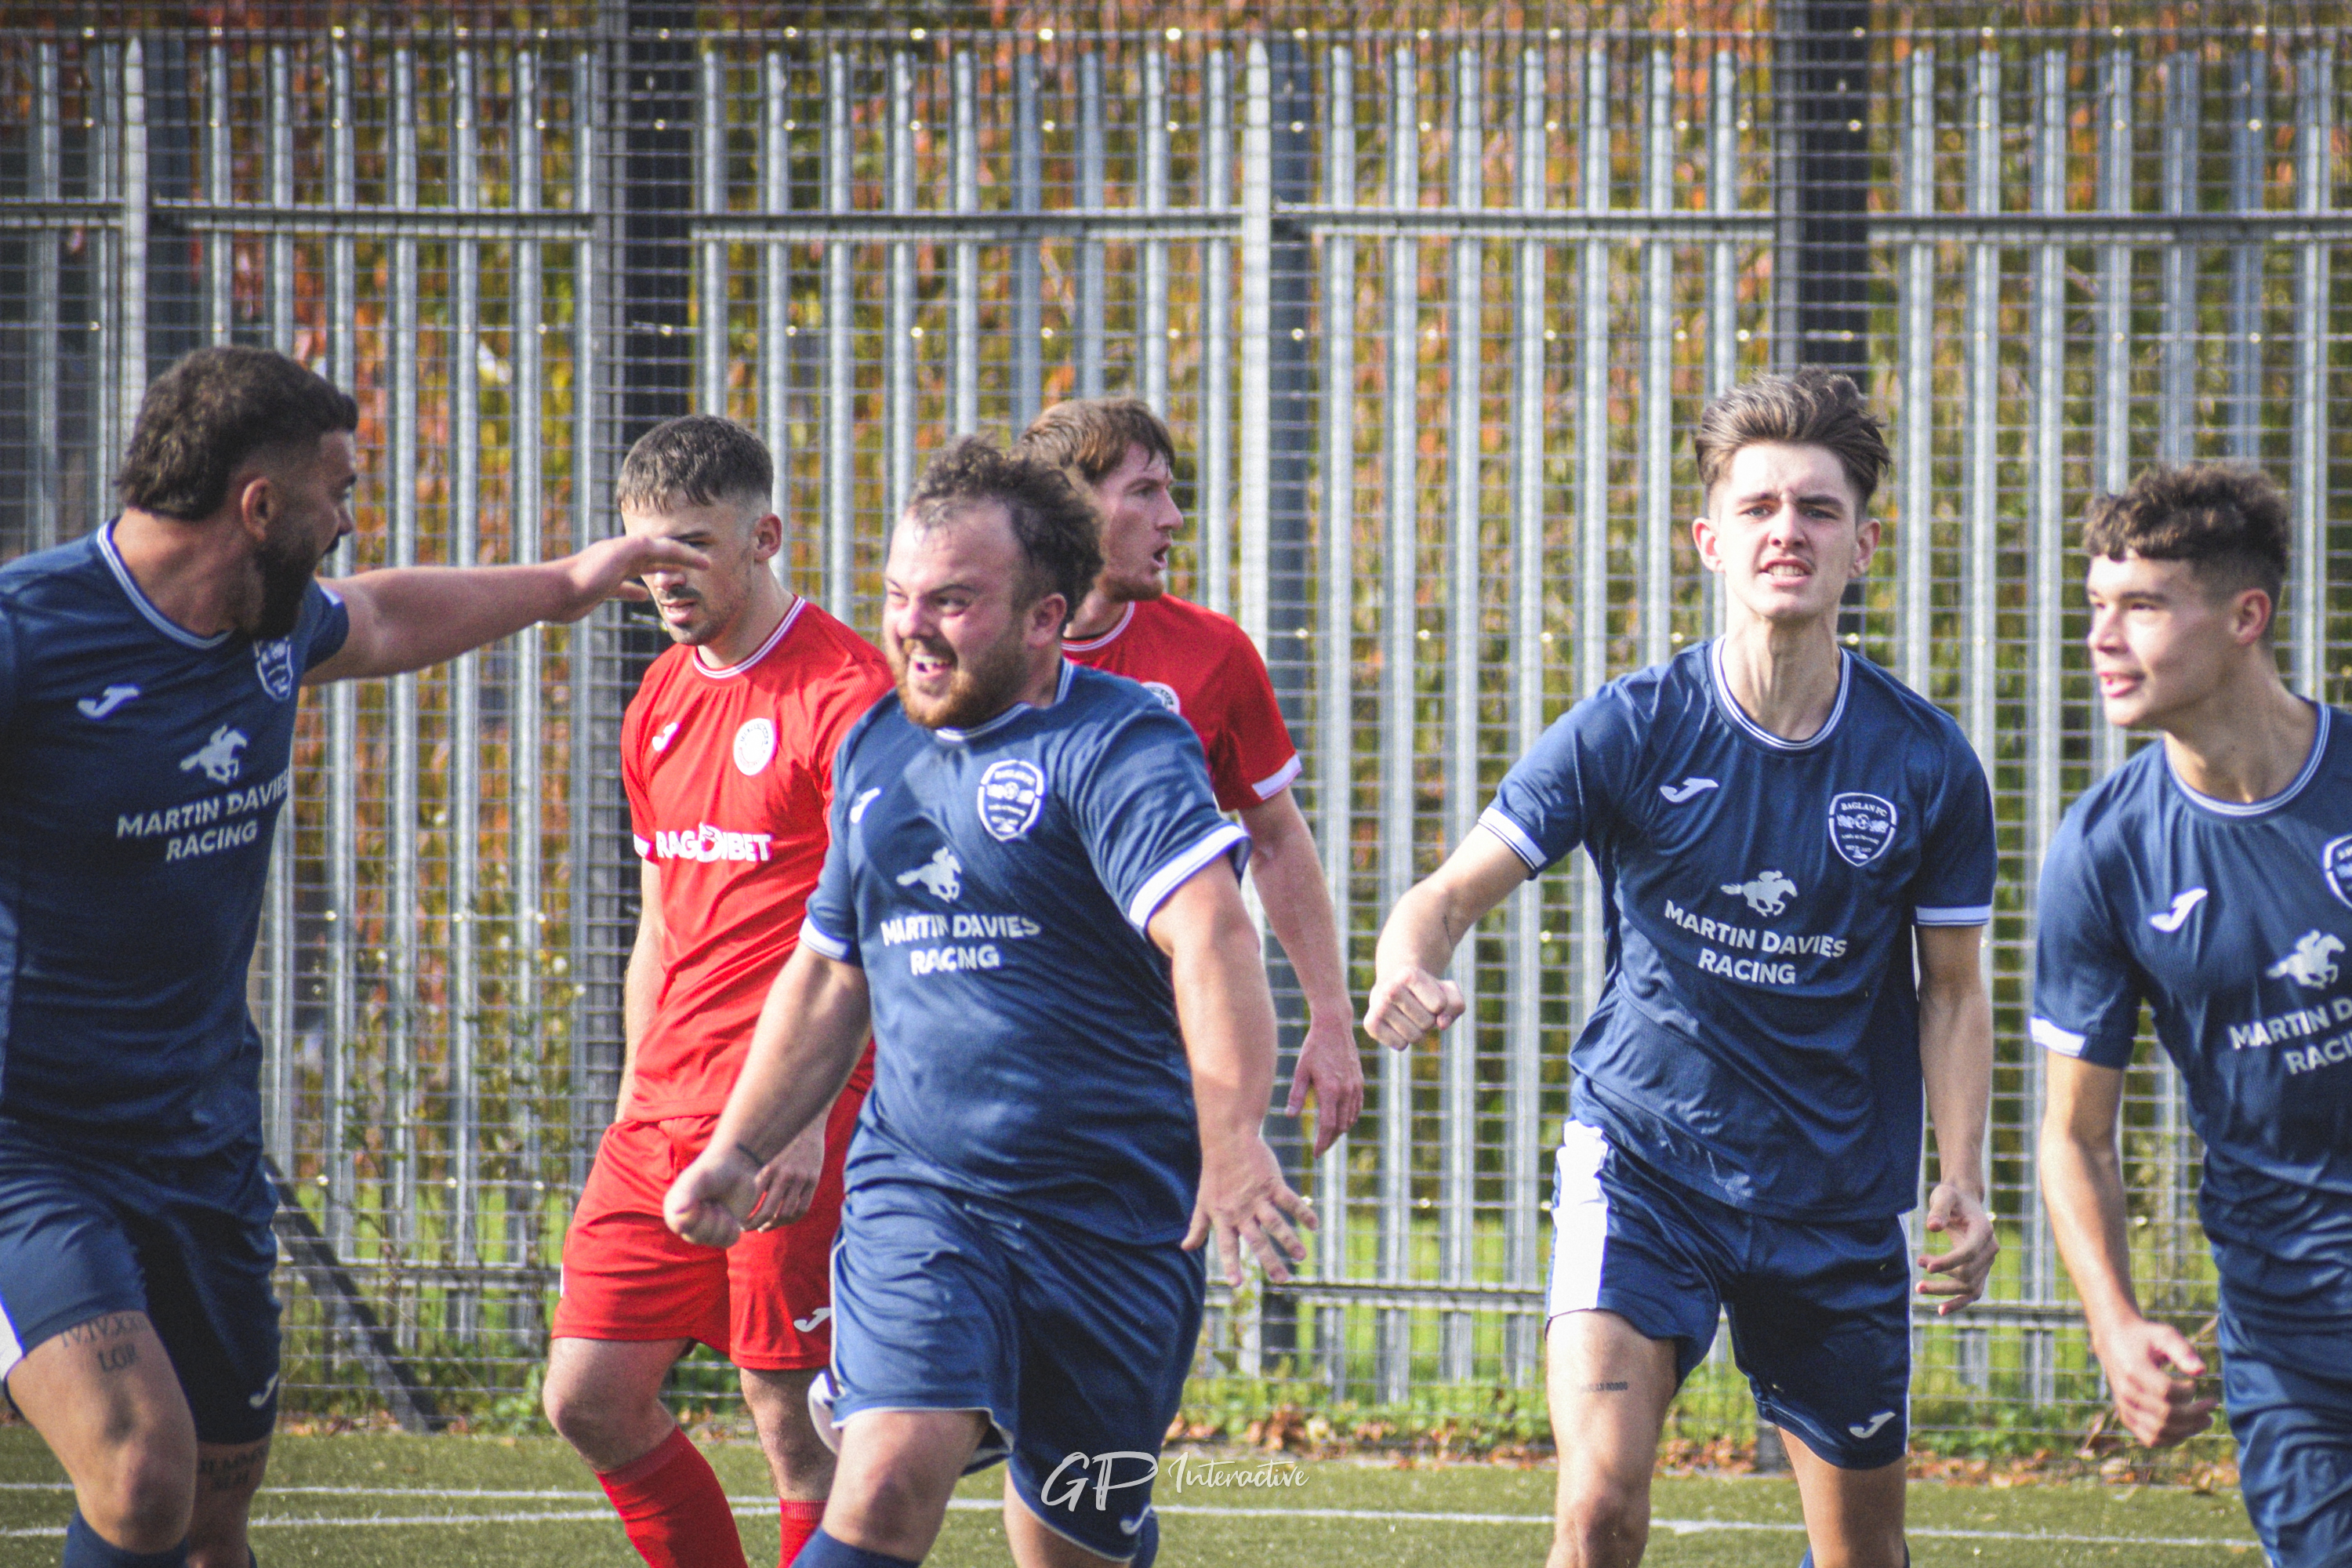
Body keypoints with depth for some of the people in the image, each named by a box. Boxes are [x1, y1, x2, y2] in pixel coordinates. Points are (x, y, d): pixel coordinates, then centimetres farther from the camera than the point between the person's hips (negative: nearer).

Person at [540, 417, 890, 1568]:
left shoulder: (843, 693, -9)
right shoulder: (662, 701, 16)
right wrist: (632, 1109, 19)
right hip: (665, 1116, 8)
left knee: (790, 1413, -5)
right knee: (589, 1397, 5)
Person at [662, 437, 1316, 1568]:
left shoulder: (1118, 744, -10)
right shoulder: (875, 750, 11)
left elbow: (1210, 934, -26)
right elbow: (827, 975, 25)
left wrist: (1233, 1141, -40)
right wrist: (740, 1148, 17)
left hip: (1114, 1209, -3)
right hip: (917, 1187, 3)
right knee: (891, 1475, -20)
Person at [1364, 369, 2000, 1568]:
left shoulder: (1928, 763, -5)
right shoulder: (1629, 730, -9)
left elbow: (1951, 990, 6)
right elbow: (1452, 894, -8)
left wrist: (1962, 1179, -8)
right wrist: (1409, 974, -31)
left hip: (1838, 1198, 2)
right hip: (1641, 1162, -2)